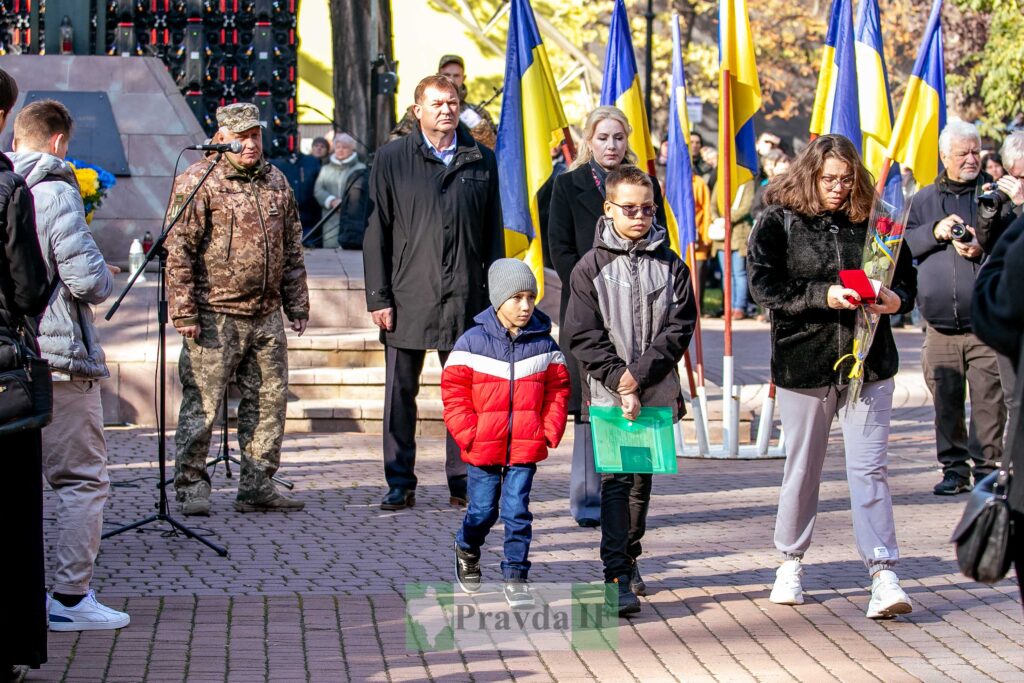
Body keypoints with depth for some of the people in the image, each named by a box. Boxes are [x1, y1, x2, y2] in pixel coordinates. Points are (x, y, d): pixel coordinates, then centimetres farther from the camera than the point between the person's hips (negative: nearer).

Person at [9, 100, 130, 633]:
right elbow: (88, 282, -17)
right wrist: (105, 276, 4)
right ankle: (71, 598, 2)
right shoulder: (56, 193, -13)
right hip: (58, 357, -7)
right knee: (82, 479, 2)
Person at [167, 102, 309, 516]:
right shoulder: (197, 183, -6)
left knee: (268, 401, 8)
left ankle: (257, 487, 16)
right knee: (202, 403, -4)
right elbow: (178, 251, -10)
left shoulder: (275, 182, 15)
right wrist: (184, 311, -15)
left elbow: (292, 250, 21)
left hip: (266, 315, 6)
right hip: (215, 316, -6)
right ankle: (191, 486, 6)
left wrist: (297, 305, 17)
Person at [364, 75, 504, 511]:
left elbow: (494, 234, 10)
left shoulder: (482, 161, 8)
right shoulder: (392, 159, 3)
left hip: (465, 298, 1)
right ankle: (400, 484, 13)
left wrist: (495, 296, 4)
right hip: (407, 298, -1)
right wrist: (378, 297, -4)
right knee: (400, 393, 4)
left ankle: (463, 481, 13)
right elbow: (377, 232, 2)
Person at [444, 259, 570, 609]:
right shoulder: (472, 342, -6)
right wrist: (468, 434, -9)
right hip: (483, 448, -1)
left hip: (526, 447, 1)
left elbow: (557, 391, 9)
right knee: (483, 510, 11)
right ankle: (467, 550, 40)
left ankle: (516, 576, 6)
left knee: (517, 512, -2)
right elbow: (454, 392, -3)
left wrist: (549, 433, 0)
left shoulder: (544, 344, 1)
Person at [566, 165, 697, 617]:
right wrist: (619, 383, -13)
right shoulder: (591, 267, 1)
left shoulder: (671, 266, 6)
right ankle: (617, 578, -14)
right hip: (607, 392, -3)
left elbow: (680, 327, -1)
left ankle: (629, 558, 29)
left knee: (642, 480, 12)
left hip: (655, 393, 3)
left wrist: (640, 374, -11)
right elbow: (584, 336, -3)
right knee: (614, 479, -10)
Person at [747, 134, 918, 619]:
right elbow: (765, 286, -11)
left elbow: (906, 277, 11)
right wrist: (823, 296, -22)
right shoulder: (779, 220, -2)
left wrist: (896, 299, -11)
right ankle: (790, 564, 30)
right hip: (803, 362, -1)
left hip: (869, 363, 1)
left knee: (869, 469, -5)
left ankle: (883, 575, -7)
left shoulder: (873, 220, 4)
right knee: (802, 469, 12)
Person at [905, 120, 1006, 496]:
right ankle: (953, 468, 14)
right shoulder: (924, 200, 14)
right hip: (941, 325, 3)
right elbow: (901, 243, 9)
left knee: (988, 401, -4)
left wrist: (984, 249, -14)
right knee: (946, 402, 5)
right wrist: (933, 232, -6)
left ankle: (987, 468, 4)